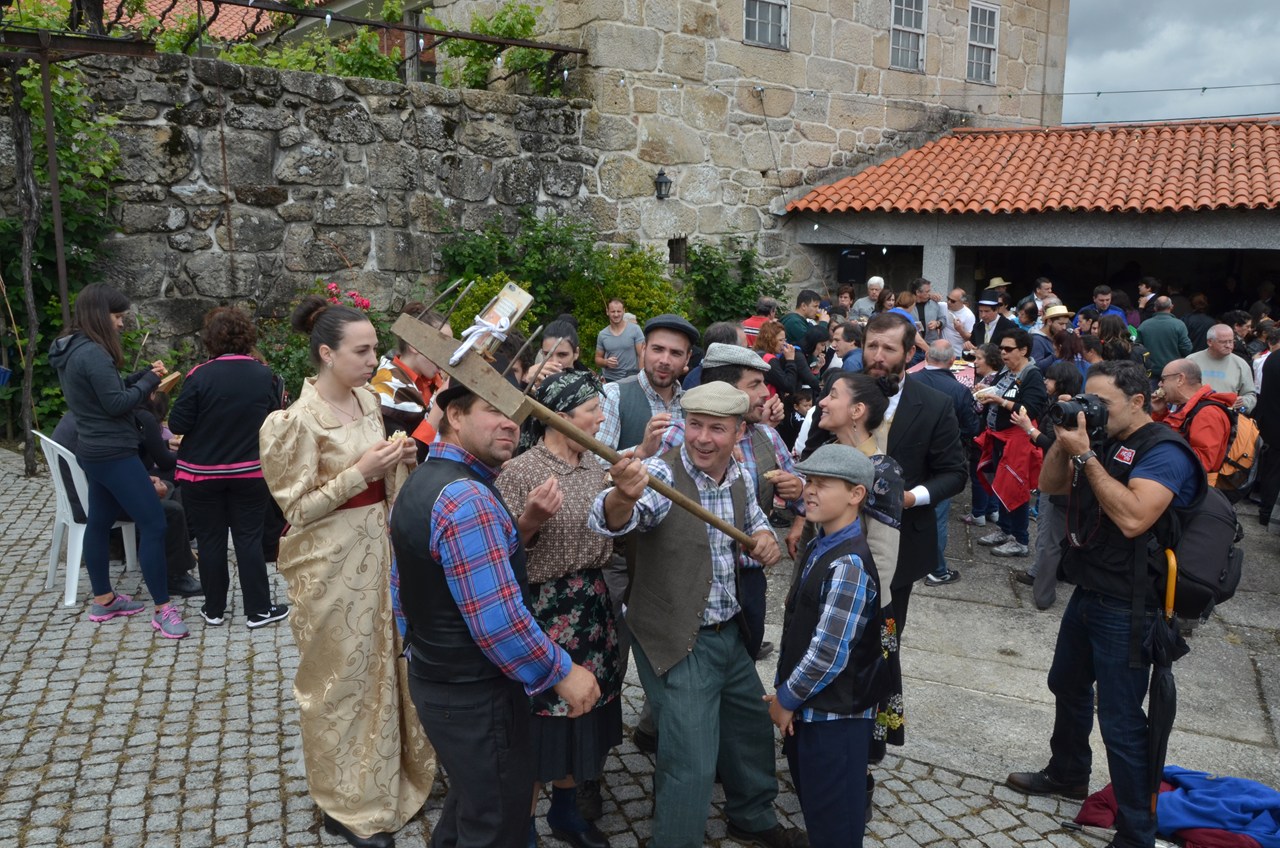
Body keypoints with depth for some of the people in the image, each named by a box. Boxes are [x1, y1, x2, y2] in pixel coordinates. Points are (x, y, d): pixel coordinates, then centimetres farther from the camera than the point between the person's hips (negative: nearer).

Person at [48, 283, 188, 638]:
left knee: (99, 522, 16)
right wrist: (150, 380, -9)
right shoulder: (93, 353, -21)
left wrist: (142, 376, 6)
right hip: (114, 454, -11)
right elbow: (117, 404, -22)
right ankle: (163, 610, -6)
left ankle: (103, 600, 28)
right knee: (153, 523, -9)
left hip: (96, 452, 11)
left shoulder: (71, 350, 11)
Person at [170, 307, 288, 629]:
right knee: (249, 539, 8)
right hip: (251, 473, 1)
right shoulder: (264, 375, -7)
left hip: (202, 473, -1)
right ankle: (258, 609, 13)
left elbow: (178, 425, -11)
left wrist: (204, 422, 8)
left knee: (211, 540, 10)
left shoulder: (200, 376, -15)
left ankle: (214, 609, 21)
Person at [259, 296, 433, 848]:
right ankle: (345, 802, 26)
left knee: (386, 664, 17)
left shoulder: (368, 400, 4)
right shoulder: (297, 421, -18)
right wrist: (360, 473, -23)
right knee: (342, 677, 7)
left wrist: (397, 462, -4)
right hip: (333, 565, -7)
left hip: (380, 552, 7)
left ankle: (390, 778, 37)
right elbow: (297, 508, -16)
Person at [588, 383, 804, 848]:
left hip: (731, 634, 7)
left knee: (752, 728, 24)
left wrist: (765, 536, -5)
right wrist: (623, 496, -64)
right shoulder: (661, 474, -21)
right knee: (692, 765, -2)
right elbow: (611, 521, -40)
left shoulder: (739, 477, -1)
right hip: (677, 644, -7)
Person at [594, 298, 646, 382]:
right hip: (609, 379, 3)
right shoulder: (602, 334, 3)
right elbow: (598, 359, 11)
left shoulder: (635, 330, -5)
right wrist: (606, 362, -12)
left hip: (631, 377, -2)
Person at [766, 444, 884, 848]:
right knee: (812, 805, 24)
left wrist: (786, 699, -13)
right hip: (808, 709, 9)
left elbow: (829, 654, -26)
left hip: (835, 717, -9)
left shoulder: (849, 564, -25)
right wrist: (786, 692, 9)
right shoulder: (819, 547, 4)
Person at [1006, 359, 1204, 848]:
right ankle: (1067, 775, 46)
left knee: (1120, 721, -4)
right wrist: (1065, 438, -5)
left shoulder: (1163, 451, -19)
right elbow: (1050, 485, 11)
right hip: (1088, 592, 9)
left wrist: (1085, 454, -27)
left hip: (1126, 608, -9)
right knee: (1067, 686, 25)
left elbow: (1133, 518, -33)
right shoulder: (1105, 443, 9)